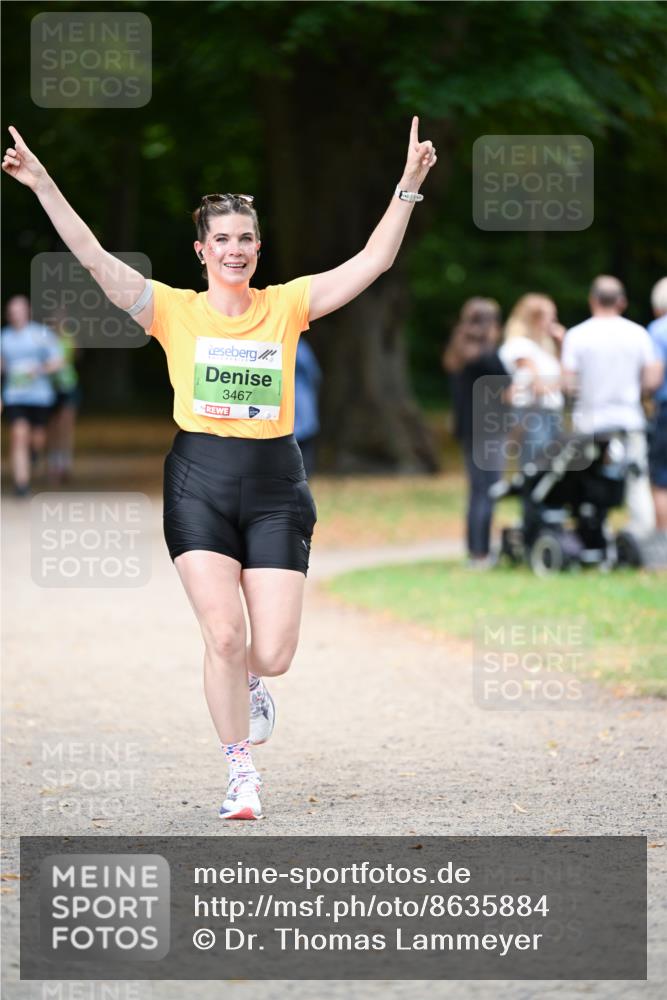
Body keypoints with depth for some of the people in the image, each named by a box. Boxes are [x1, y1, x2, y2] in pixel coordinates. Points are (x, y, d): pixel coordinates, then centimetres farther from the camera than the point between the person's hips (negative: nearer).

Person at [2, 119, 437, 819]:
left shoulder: (287, 305, 5)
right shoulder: (174, 310, 2)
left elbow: (374, 261, 1)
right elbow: (94, 258, -5)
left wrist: (408, 186, -7)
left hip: (274, 485, 1)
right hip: (200, 485, -1)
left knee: (272, 653, -5)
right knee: (223, 636, -12)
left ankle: (248, 683, 34)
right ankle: (241, 776, 7)